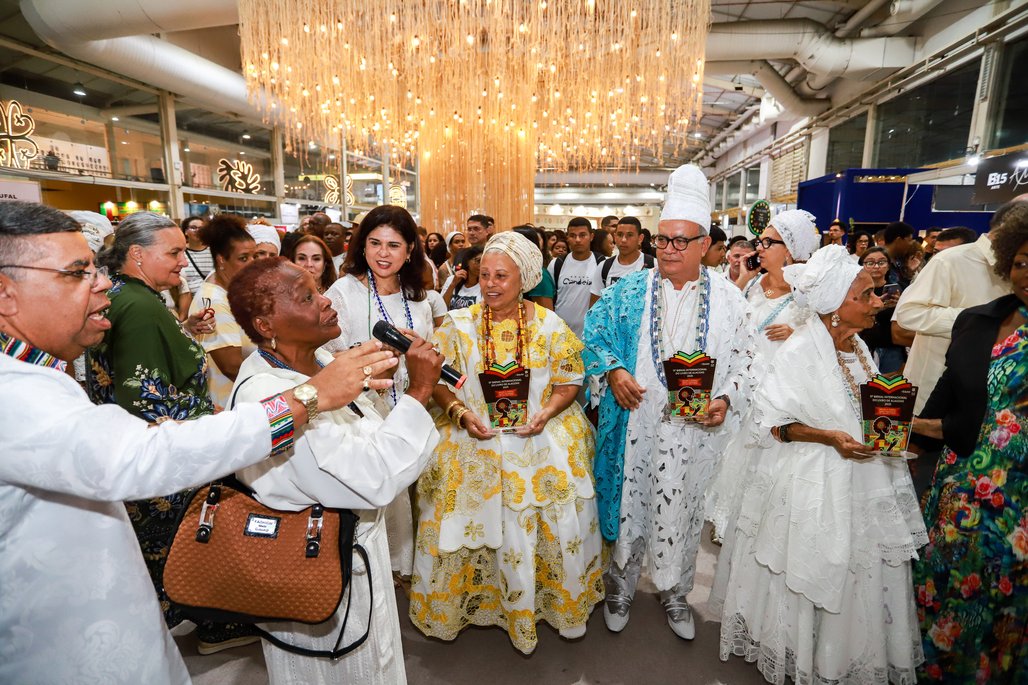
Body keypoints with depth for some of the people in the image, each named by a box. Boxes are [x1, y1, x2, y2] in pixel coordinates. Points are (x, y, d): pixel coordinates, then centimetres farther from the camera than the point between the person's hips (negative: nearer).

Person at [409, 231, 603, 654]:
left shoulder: (550, 326, -2)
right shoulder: (458, 324, -2)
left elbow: (569, 383, 1)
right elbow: (439, 381, 1)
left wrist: (545, 414, -15)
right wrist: (462, 414, -16)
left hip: (540, 443, 1)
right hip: (475, 444, 0)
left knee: (549, 526, 5)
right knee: (474, 522, 6)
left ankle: (562, 605, 31)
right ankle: (457, 606, 33)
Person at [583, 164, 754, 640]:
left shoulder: (727, 298, 2)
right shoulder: (630, 291, 0)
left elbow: (743, 359, 5)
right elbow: (593, 332, 2)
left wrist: (726, 399, -11)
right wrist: (613, 369, -14)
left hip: (696, 428, 1)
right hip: (635, 425, 0)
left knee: (683, 508, 14)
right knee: (630, 502, 12)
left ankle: (675, 592, 39)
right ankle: (621, 585, 36)